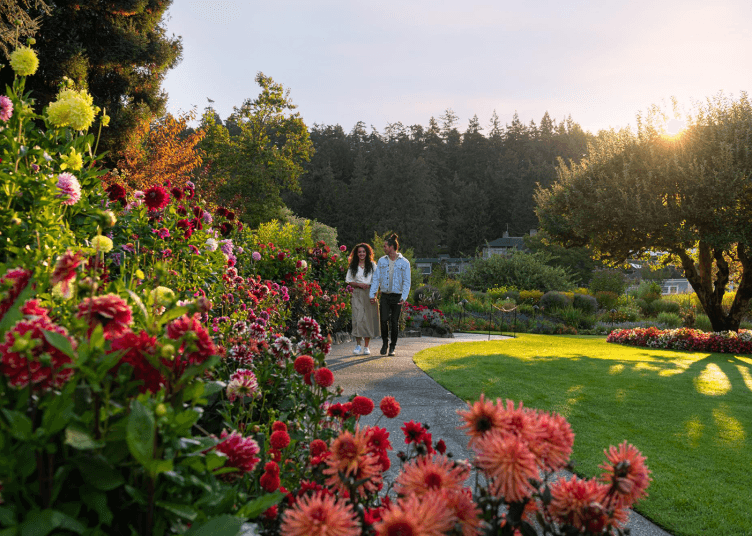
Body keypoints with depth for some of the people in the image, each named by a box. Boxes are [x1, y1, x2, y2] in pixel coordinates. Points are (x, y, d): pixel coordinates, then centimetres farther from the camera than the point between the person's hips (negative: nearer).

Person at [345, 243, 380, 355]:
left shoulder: (372, 265, 9)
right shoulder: (353, 267, 11)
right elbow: (350, 282, 9)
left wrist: (370, 286, -9)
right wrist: (359, 284, -8)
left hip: (370, 294, 0)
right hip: (357, 294, 0)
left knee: (369, 318, -1)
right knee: (358, 317, -11)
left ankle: (366, 346, 5)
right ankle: (358, 345, -4)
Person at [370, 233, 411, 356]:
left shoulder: (404, 263, -1)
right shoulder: (382, 261, 7)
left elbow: (406, 282, -3)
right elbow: (376, 278, 6)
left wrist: (403, 297, -14)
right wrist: (372, 294, -3)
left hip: (397, 296, -2)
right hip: (385, 296, 2)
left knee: (394, 322, 2)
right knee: (384, 320, -10)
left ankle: (392, 347, 16)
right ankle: (385, 343, 12)